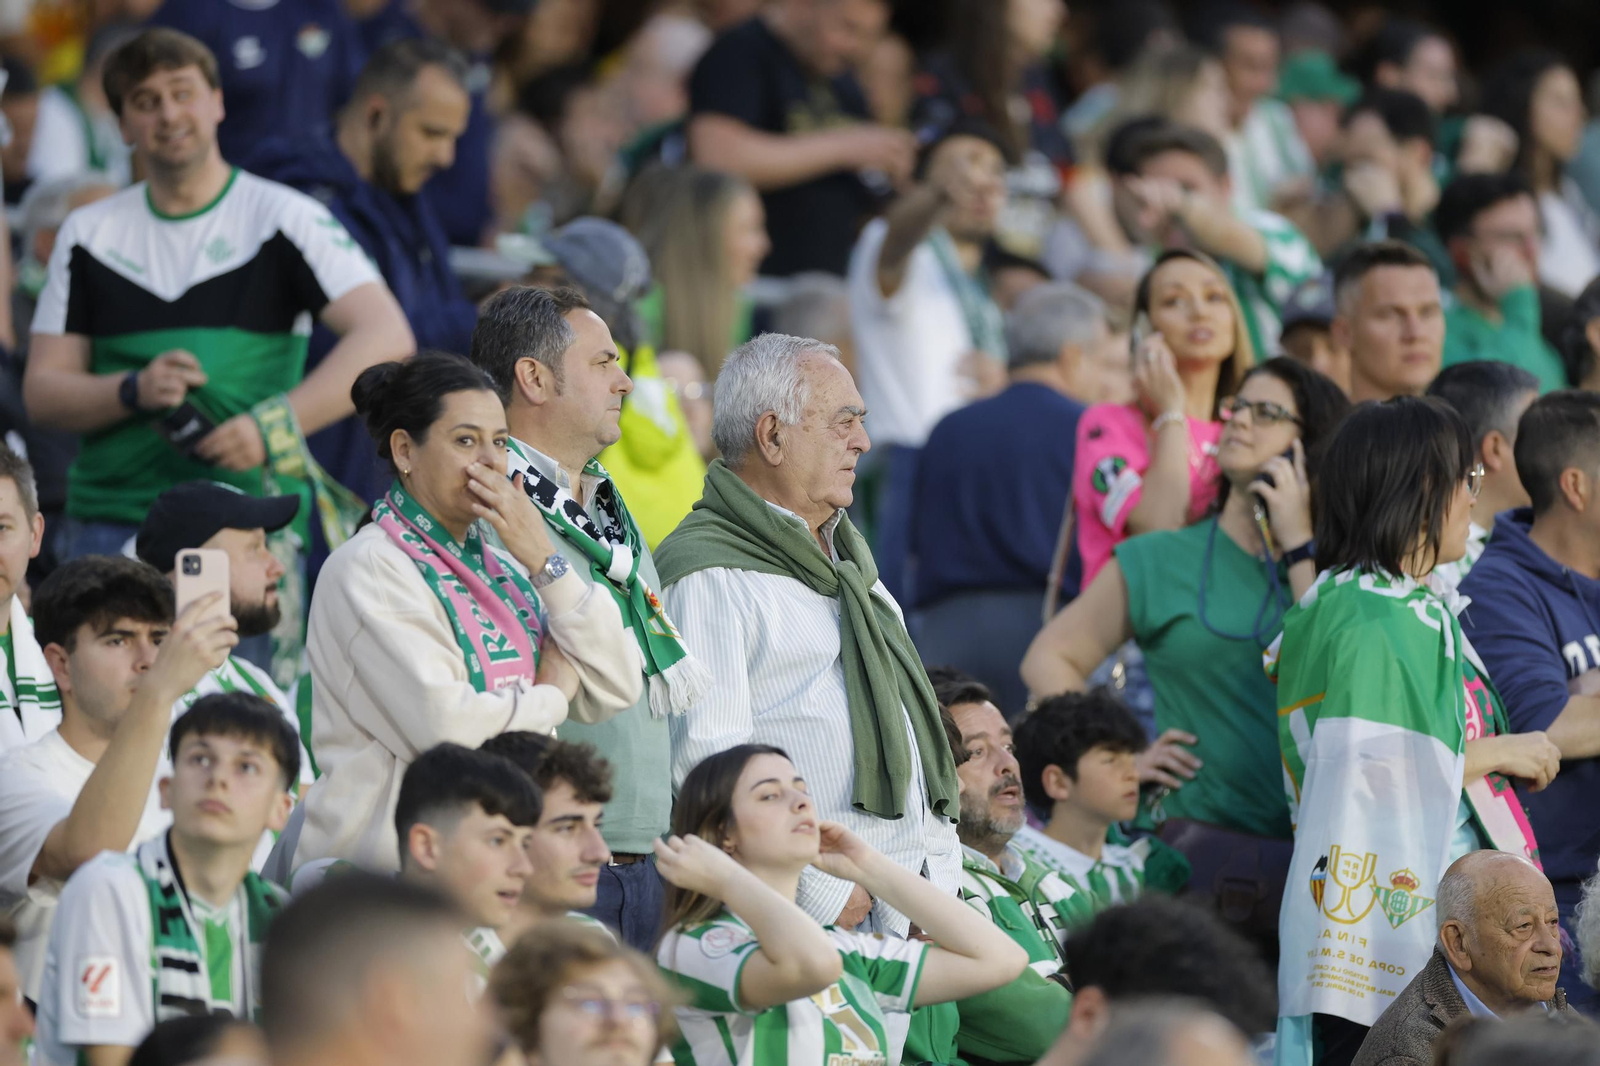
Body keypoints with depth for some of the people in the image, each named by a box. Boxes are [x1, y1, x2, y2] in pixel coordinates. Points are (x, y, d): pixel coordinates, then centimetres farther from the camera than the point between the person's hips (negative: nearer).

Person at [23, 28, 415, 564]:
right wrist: (135, 391, -10)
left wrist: (273, 425, -19)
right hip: (110, 516, 2)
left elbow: (386, 339, -9)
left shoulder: (284, 218, 3)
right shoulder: (89, 234, 13)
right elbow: (42, 392, 11)